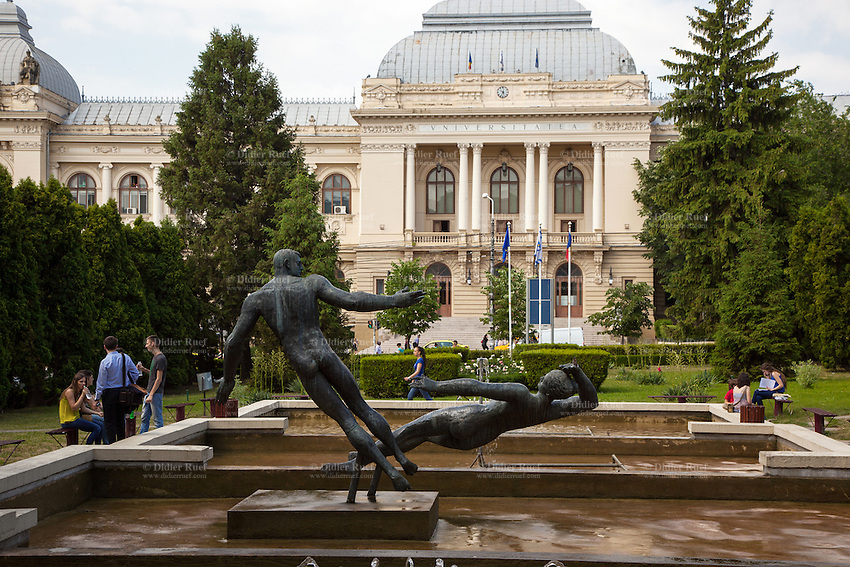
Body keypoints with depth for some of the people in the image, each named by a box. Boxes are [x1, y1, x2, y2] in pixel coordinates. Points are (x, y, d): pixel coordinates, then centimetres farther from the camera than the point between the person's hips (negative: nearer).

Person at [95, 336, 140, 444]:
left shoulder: (105, 362, -14)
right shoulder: (125, 358, -1)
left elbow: (101, 382, -11)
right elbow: (135, 373, 6)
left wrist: (97, 397, -1)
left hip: (109, 393, -5)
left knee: (109, 422, 2)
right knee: (120, 420, 16)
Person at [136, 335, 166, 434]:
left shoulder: (160, 359, -15)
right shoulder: (155, 357, 15)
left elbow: (159, 379, -18)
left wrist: (151, 395, -20)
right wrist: (143, 369, 10)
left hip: (156, 393, -10)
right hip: (150, 392, 10)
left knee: (157, 419, -3)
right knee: (144, 417, 12)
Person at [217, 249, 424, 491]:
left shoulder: (256, 298, 5)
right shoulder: (312, 283, 0)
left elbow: (234, 342, 3)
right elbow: (351, 301, -12)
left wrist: (228, 378, 17)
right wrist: (394, 301, -6)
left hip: (303, 367, 1)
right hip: (326, 355, -1)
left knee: (347, 421, 5)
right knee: (361, 408, 20)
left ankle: (391, 472, -4)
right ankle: (402, 458, 19)